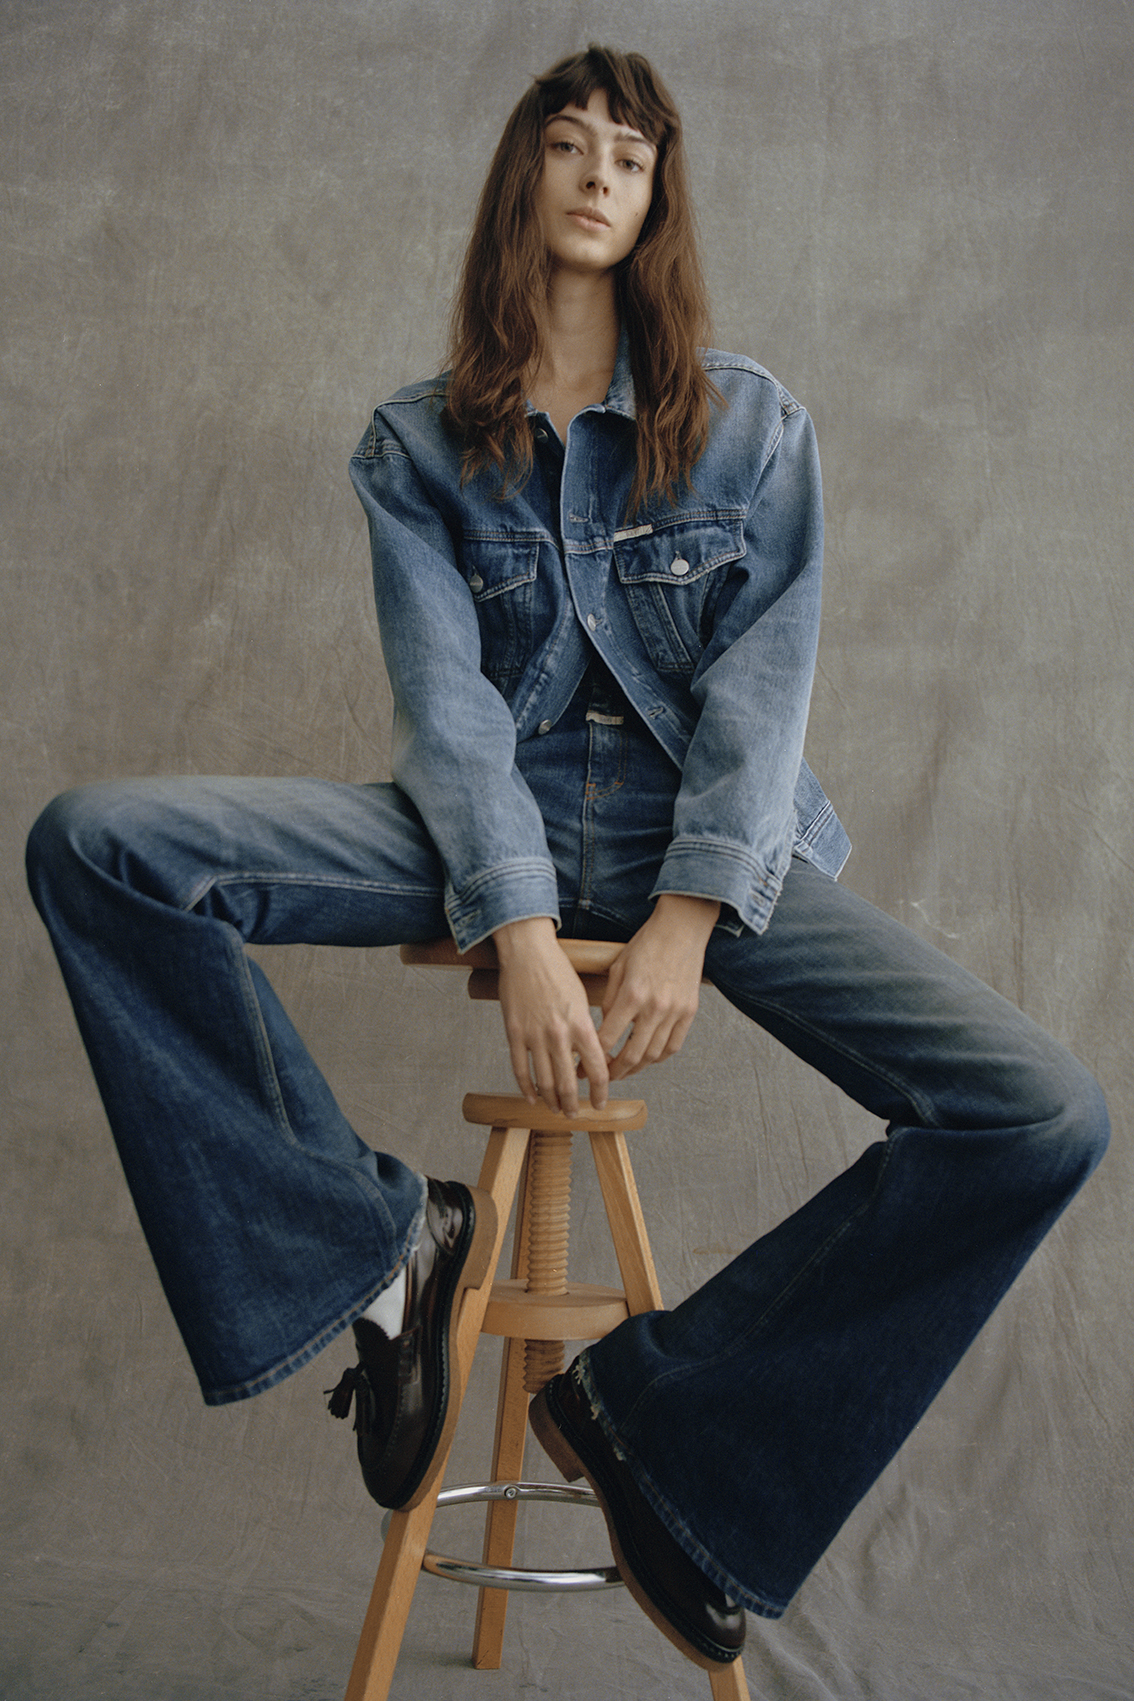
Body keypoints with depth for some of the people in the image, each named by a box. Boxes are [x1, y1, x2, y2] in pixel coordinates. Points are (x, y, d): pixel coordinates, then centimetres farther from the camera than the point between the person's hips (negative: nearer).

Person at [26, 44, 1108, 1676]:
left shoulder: (754, 424, 8)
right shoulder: (417, 445, 8)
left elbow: (765, 684, -2)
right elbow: (442, 696, -4)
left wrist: (685, 920, -18)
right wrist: (523, 933, -20)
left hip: (706, 832, 0)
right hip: (496, 824, 0)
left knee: (1046, 1117, -22)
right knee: (95, 846, -22)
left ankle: (659, 1401, -7)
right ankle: (387, 1236, -12)